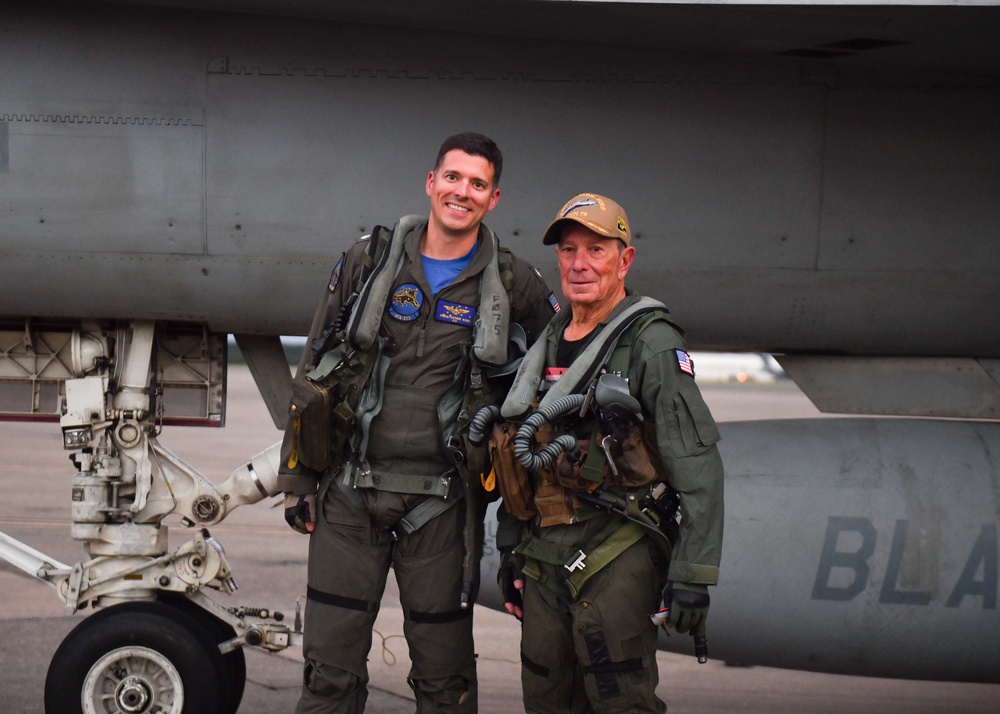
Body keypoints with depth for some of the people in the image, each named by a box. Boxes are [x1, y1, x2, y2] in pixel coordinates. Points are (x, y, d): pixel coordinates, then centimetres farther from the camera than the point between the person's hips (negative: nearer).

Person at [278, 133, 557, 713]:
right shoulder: (369, 262, 5)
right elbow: (314, 370, 9)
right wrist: (297, 478, 6)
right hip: (349, 495, 1)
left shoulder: (512, 284, 3)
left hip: (439, 505, -1)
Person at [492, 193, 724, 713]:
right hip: (543, 556, 7)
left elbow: (699, 467, -12)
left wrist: (693, 575, -17)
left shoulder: (651, 345, -7)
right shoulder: (547, 346, 15)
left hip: (616, 555, -7)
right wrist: (510, 552, 20)